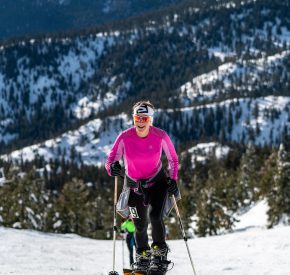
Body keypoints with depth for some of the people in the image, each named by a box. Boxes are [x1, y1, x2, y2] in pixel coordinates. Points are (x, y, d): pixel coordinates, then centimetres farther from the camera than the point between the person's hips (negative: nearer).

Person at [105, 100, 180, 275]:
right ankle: (143, 257, 32)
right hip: (134, 185, 1)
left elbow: (173, 159, -3)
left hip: (157, 181, -1)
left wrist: (173, 180, -15)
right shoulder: (125, 137, -19)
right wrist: (113, 167, -40)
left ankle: (160, 254, 1)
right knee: (140, 225, 2)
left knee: (155, 217, -22)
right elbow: (110, 160, -17)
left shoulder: (160, 136, -18)